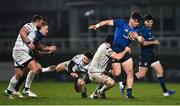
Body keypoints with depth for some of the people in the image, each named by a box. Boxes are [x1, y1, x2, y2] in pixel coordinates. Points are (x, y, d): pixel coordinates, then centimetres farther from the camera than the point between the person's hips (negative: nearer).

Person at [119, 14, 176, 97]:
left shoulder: (150, 30, 13)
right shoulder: (142, 30, -14)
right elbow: (142, 42, -24)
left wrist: (155, 42, 8)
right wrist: (153, 42, -18)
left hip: (151, 54, 9)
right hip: (145, 55, -9)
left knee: (160, 71, 4)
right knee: (141, 74, -5)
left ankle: (165, 91, 9)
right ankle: (123, 84, 7)